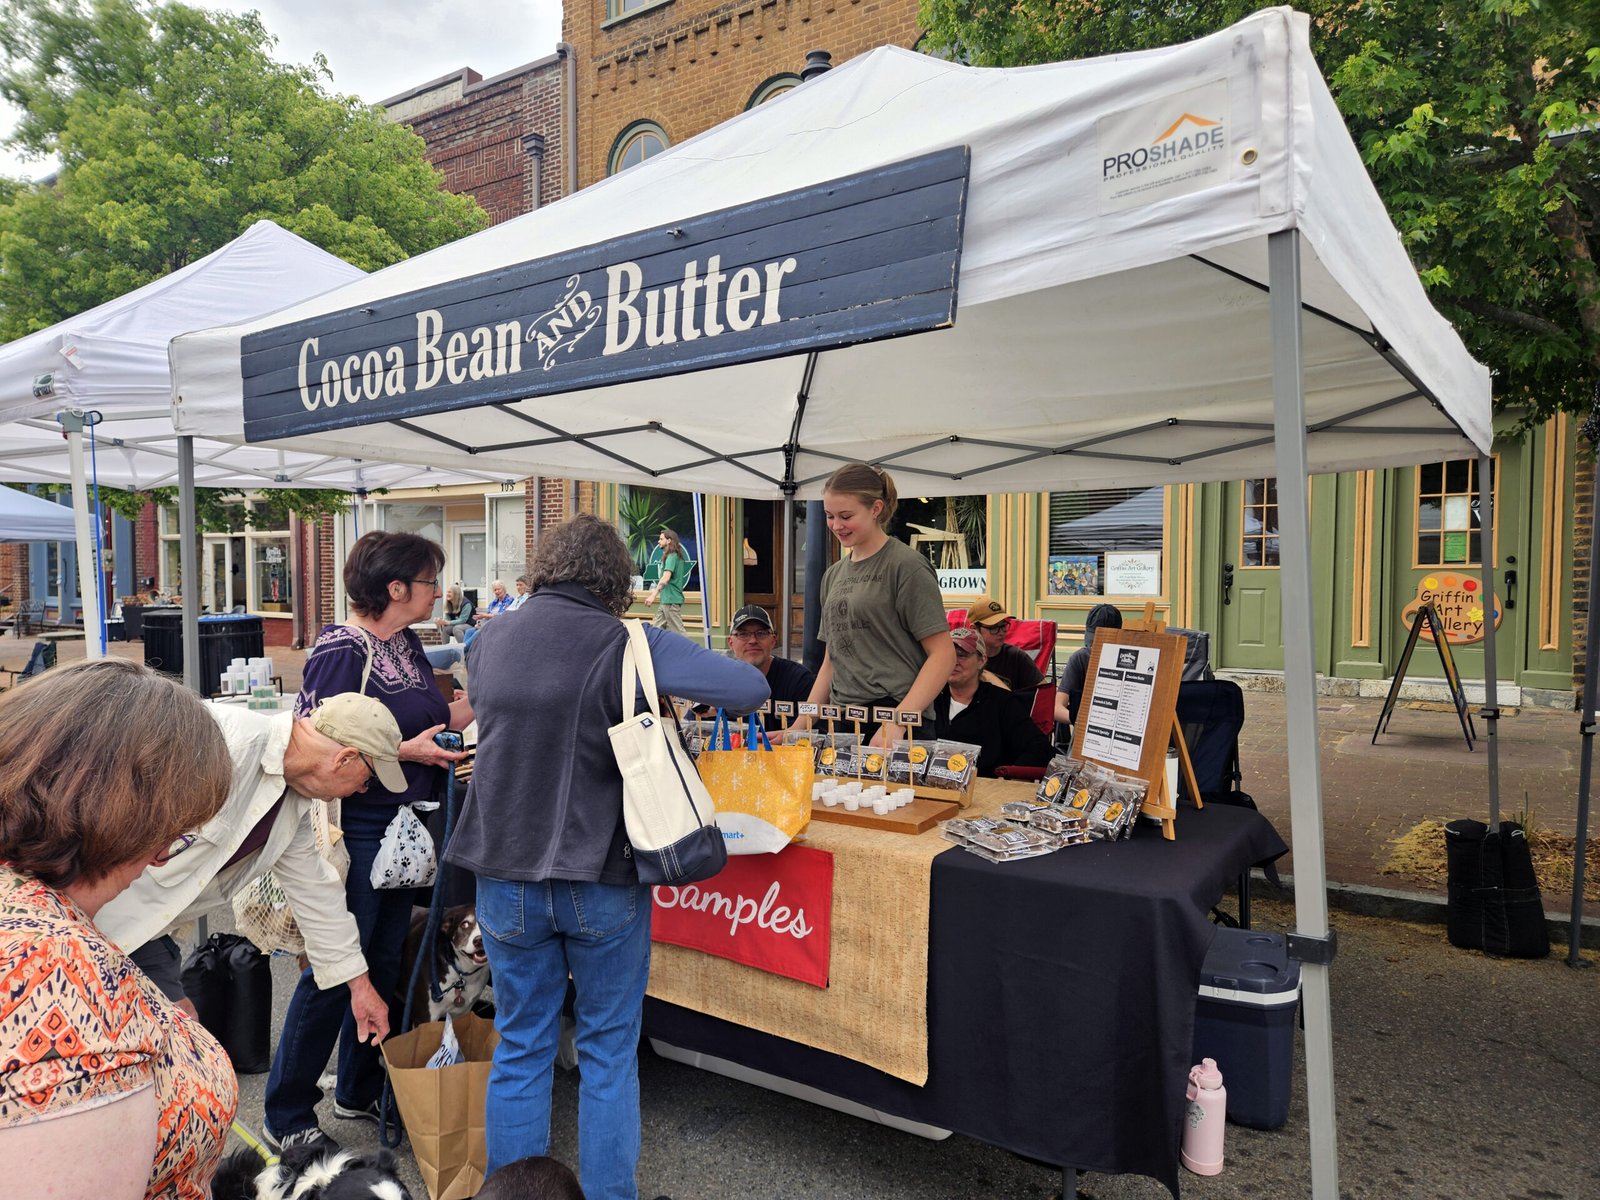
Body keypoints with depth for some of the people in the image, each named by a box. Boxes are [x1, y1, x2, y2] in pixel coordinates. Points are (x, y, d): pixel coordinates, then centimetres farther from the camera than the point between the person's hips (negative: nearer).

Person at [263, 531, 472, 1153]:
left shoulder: (407, 645, 8)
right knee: (333, 971, 2)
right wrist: (404, 752, -22)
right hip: (356, 828, -8)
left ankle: (359, 1091, 35)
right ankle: (286, 1116, 21)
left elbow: (441, 721, 12)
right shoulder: (341, 651, -16)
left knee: (383, 962, 18)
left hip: (403, 829, 8)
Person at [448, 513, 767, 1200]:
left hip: (507, 878, 4)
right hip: (602, 882, -3)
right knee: (609, 1052, 14)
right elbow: (751, 689, -20)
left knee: (520, 1050, 18)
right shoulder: (627, 646, -15)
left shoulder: (488, 642, 0)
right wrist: (681, 684, 1)